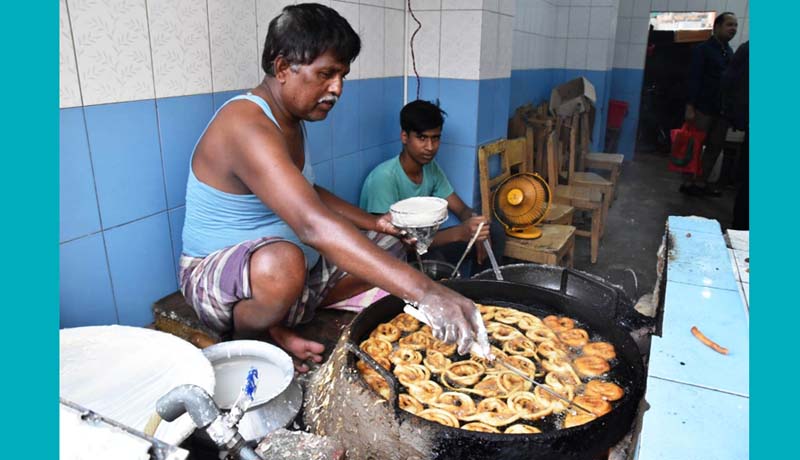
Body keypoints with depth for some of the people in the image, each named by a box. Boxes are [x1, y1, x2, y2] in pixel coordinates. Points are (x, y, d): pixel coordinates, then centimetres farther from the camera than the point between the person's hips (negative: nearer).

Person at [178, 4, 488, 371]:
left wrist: (373, 222, 0)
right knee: (283, 262, -42)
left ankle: (275, 325, 0)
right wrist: (424, 292, -48)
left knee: (387, 246, 8)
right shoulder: (246, 127, -27)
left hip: (291, 268, 9)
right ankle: (245, 341, -7)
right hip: (215, 277, -9)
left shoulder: (291, 121, 4)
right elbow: (313, 225, -42)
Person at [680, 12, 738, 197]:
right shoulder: (702, 49, -3)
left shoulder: (730, 52, 15)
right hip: (703, 107, -6)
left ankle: (701, 182, 15)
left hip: (722, 109, 6)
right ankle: (688, 182, 7)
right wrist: (690, 106, -17)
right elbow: (694, 79, -10)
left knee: (715, 146, 7)